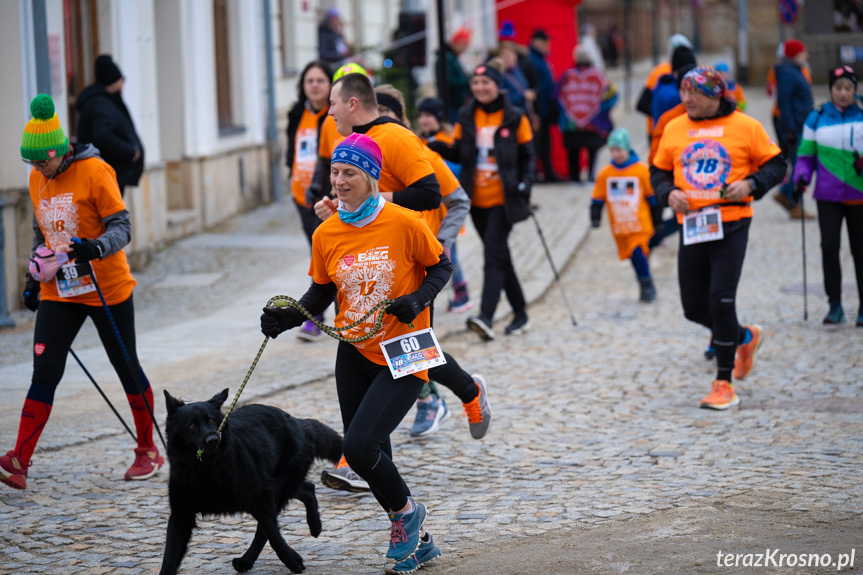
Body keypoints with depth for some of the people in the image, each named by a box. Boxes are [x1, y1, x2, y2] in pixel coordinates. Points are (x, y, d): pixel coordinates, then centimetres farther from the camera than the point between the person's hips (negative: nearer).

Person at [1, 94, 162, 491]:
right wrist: (35, 278, 15)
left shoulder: (94, 172, -13)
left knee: (127, 368, 8)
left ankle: (148, 451, 23)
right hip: (57, 292, 5)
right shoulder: (37, 179, 6)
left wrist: (96, 248, -34)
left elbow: (122, 228, -15)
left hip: (107, 289, -5)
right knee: (44, 375, -4)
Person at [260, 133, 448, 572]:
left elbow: (440, 268, -2)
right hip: (355, 353, 5)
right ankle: (417, 540, 30)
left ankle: (406, 511, 12)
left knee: (360, 446, -18)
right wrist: (290, 317, -7)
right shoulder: (326, 235, -2)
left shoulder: (405, 224, -14)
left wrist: (416, 300, -19)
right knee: (371, 457, 10)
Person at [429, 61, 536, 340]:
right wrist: (440, 148, -10)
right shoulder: (466, 117, 7)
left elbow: (528, 154, 4)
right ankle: (520, 312, 24)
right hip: (477, 199, 4)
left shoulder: (514, 118, -2)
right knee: (499, 256, 12)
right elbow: (459, 154, 10)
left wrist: (526, 181, -11)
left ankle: (486, 317, -26)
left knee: (493, 254, -16)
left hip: (503, 199, -4)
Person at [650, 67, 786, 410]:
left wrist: (751, 184, -12)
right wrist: (668, 193, -3)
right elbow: (659, 171, 17)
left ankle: (724, 383, 1)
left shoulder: (745, 127, -1)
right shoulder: (674, 129, 8)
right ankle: (745, 337, 35)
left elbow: (775, 165, 5)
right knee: (694, 307, 6)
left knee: (721, 301, -11)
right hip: (691, 227, 4)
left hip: (730, 226, -4)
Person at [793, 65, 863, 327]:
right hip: (828, 195, 0)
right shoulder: (817, 119, 3)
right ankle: (835, 304, -3)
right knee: (829, 245, -13)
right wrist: (801, 177, -9)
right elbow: (806, 155, 8)